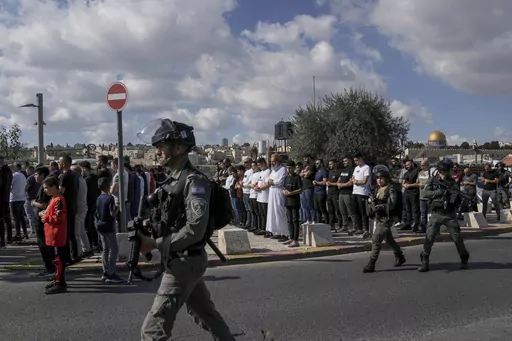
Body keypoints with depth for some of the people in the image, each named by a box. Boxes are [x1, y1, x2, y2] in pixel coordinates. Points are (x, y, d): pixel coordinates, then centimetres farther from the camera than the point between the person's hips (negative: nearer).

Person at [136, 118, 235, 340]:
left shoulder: (194, 181, -18)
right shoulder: (173, 179, 10)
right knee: (205, 315, 21)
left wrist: (155, 244, -20)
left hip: (185, 262, -10)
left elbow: (195, 229, -25)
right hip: (182, 261, 10)